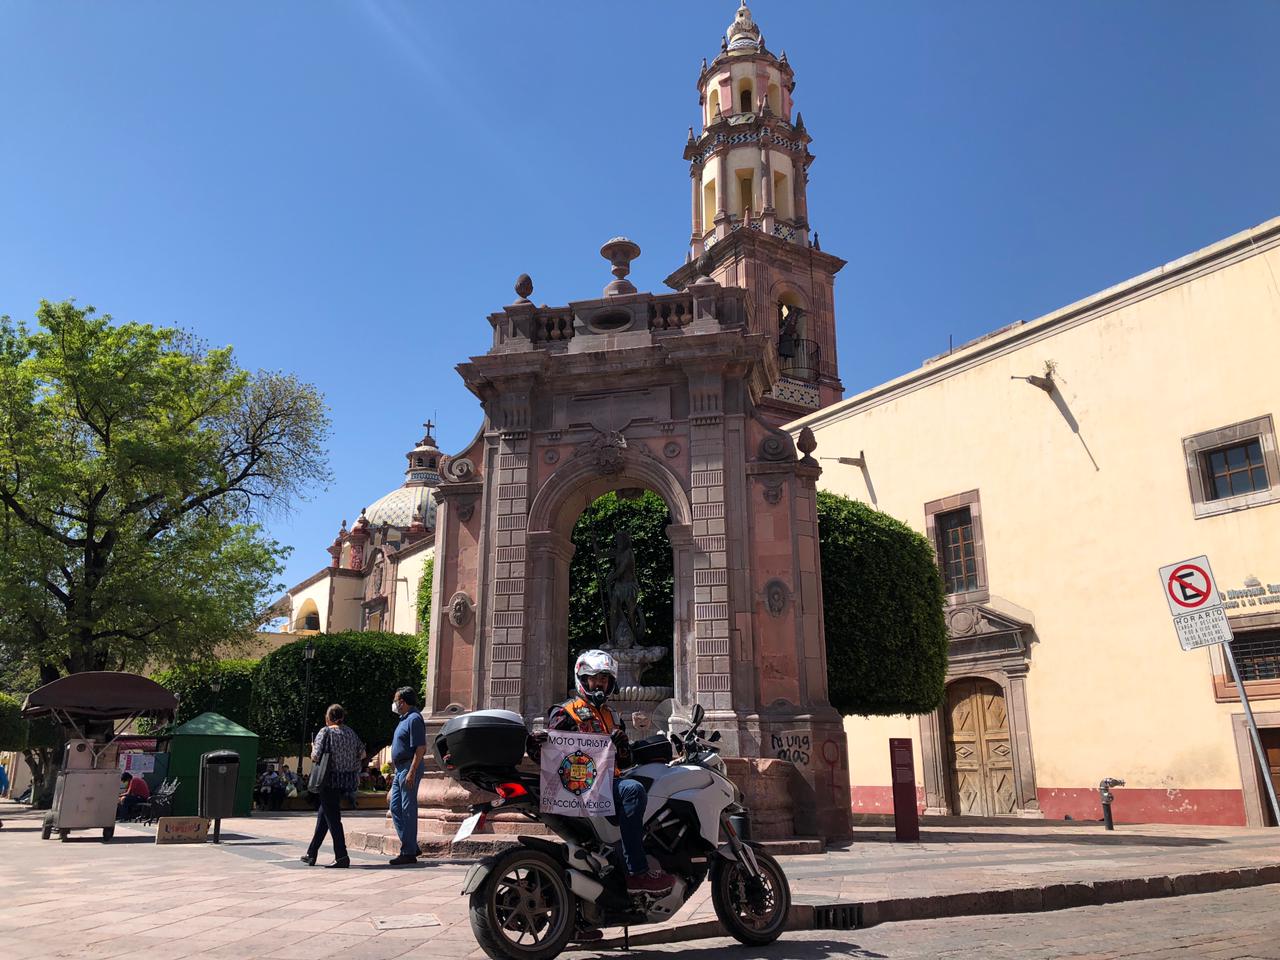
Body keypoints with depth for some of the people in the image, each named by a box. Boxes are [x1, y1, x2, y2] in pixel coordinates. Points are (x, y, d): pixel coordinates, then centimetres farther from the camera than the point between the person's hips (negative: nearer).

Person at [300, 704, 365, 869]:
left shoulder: (325, 732, -10)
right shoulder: (351, 732, 7)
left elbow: (315, 757, -15)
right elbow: (362, 754, 11)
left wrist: (313, 749, 5)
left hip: (330, 779, -7)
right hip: (347, 780, 7)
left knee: (332, 817, -2)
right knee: (323, 814, 20)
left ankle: (341, 857, -5)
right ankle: (311, 853, 27)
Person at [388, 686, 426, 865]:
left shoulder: (414, 719, -15)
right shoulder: (404, 719, 16)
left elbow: (421, 748, -21)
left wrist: (412, 772, -25)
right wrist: (395, 762, 22)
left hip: (409, 768, -11)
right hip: (400, 769, 11)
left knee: (408, 809, -6)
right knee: (395, 806, 12)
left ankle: (409, 852, 0)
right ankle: (410, 846, 18)